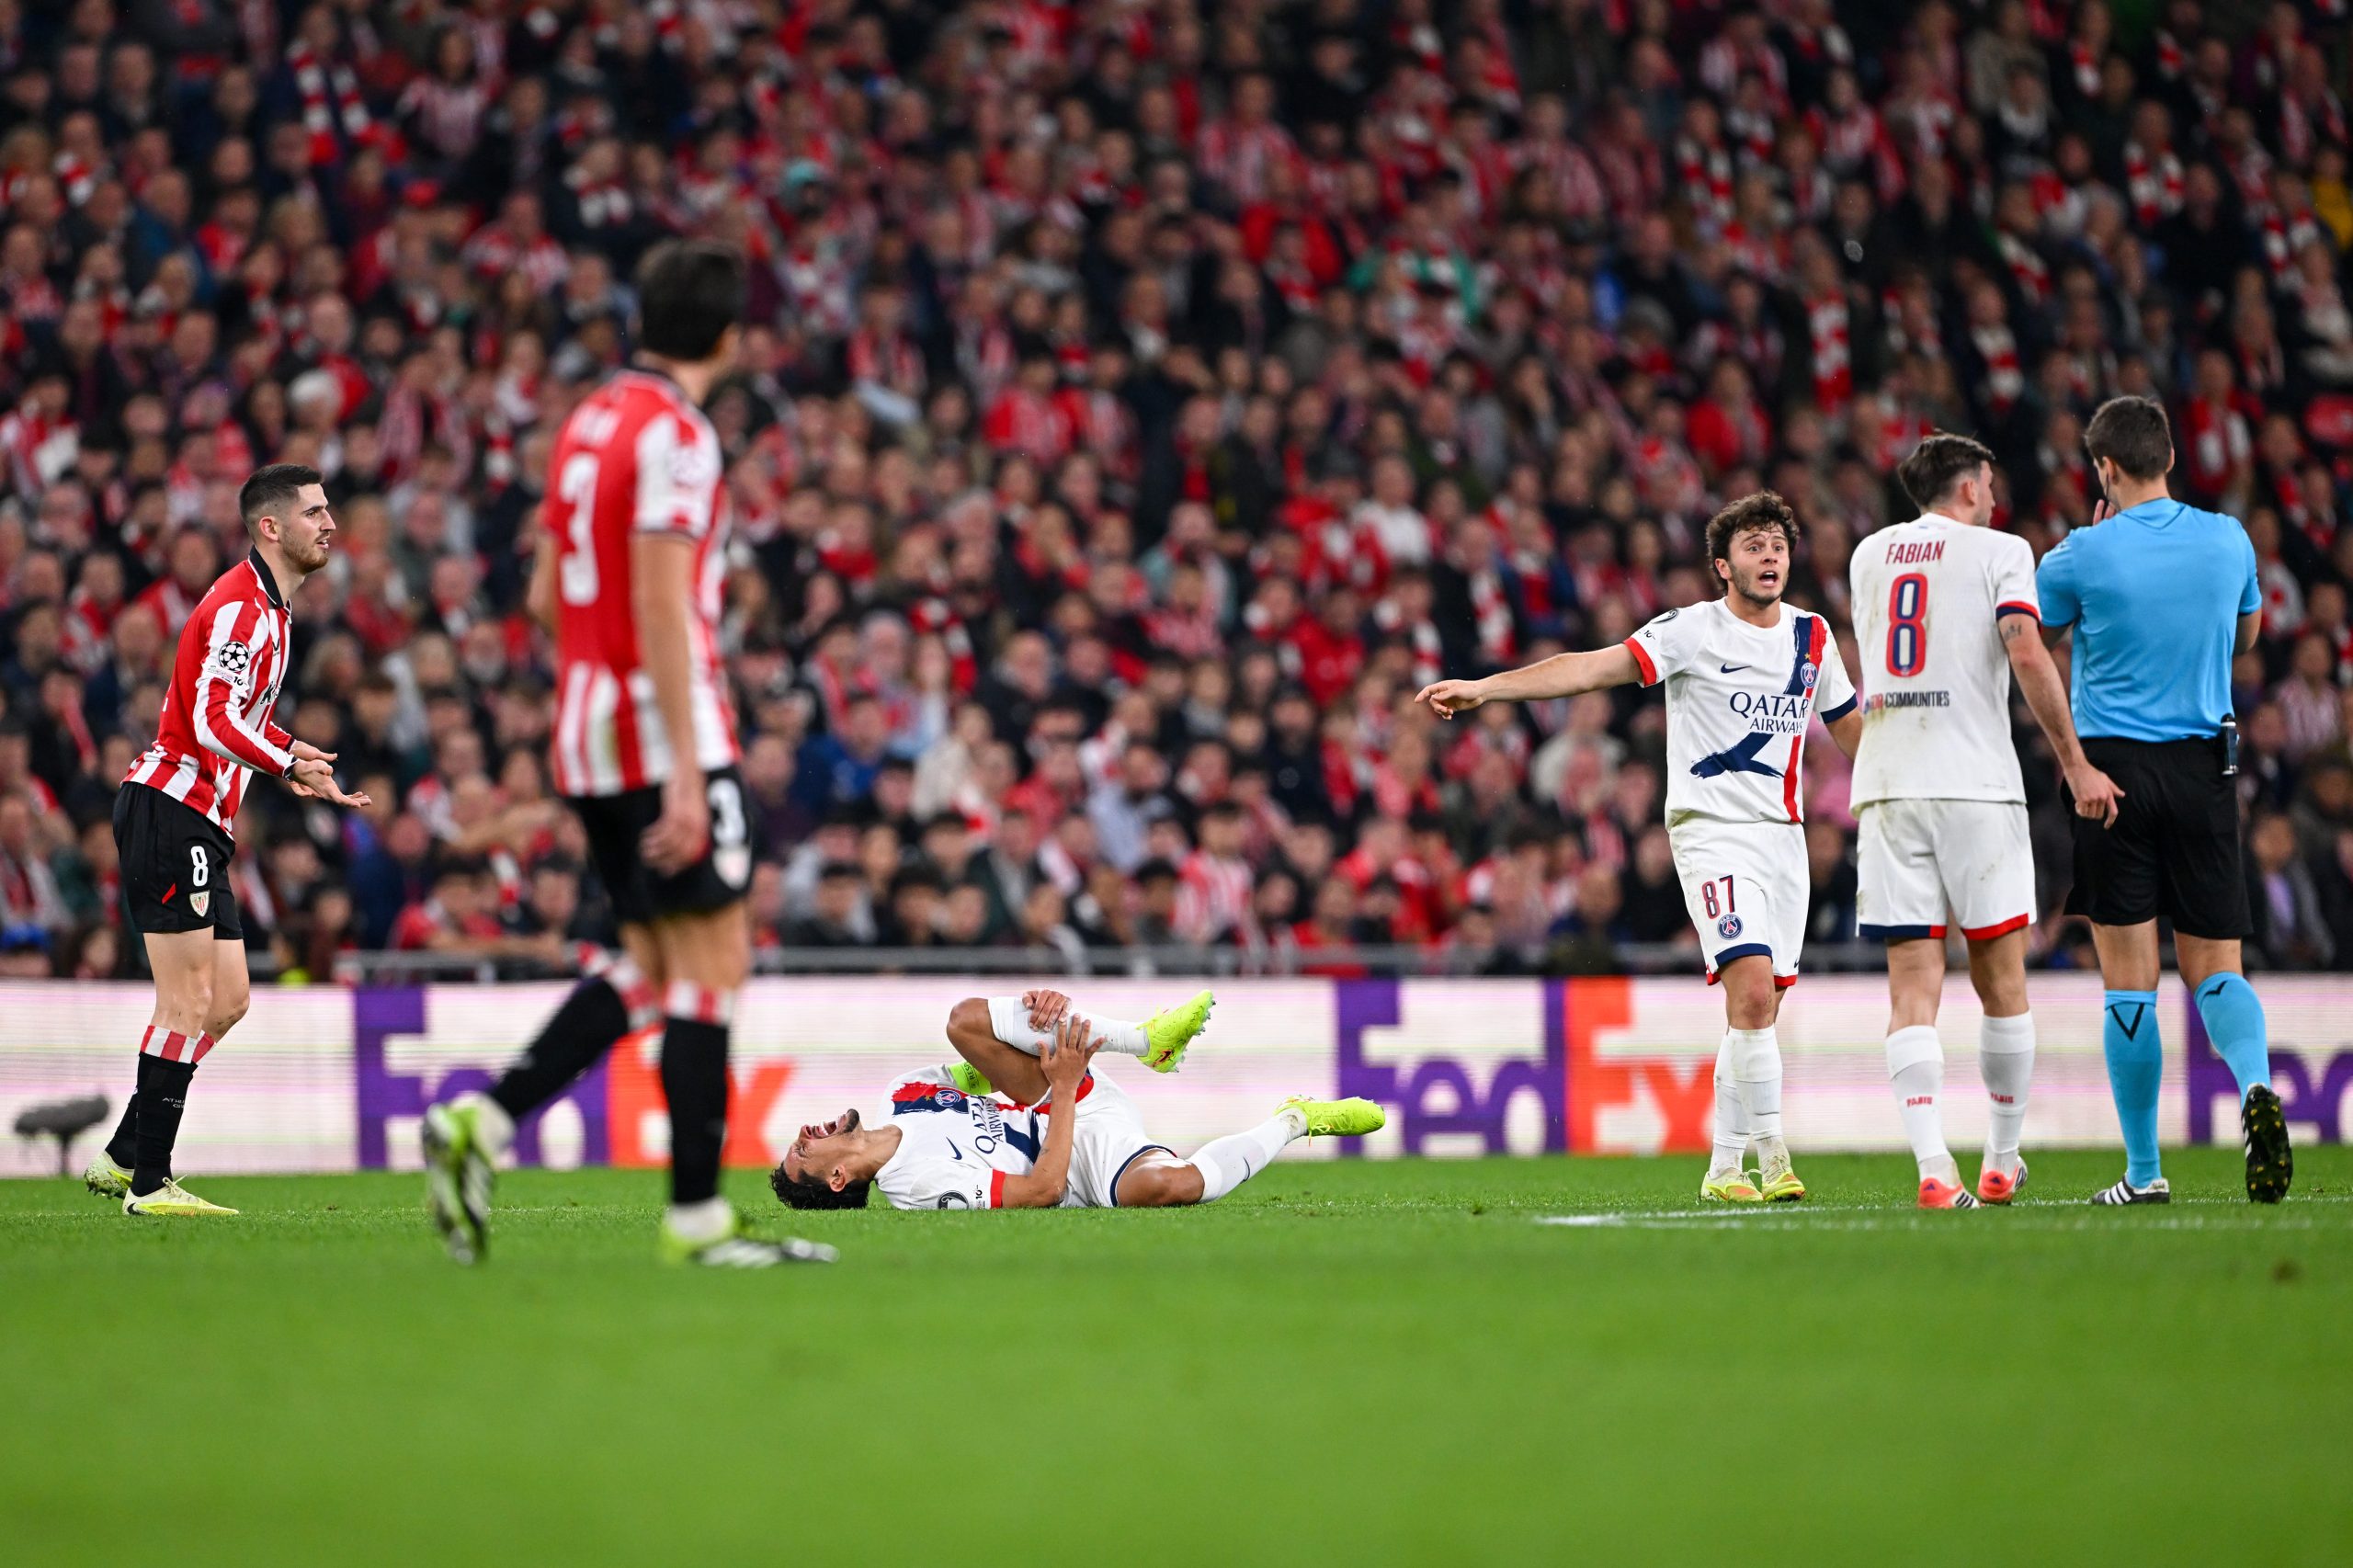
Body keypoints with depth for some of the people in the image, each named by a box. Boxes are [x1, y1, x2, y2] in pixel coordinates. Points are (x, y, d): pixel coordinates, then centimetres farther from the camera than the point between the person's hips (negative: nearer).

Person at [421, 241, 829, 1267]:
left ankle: (479, 1123, 2)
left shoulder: (591, 421, 13)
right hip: (662, 730, -9)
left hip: (590, 730, 9)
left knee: (650, 967, 14)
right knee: (713, 961, -3)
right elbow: (659, 605, -20)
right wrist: (684, 771, -22)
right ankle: (697, 1215, -2)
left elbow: (546, 595, 18)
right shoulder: (673, 434, -13)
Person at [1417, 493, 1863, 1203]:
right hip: (1714, 830, -6)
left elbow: (1846, 721, 25)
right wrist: (1485, 686, -30)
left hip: (1784, 835, 6)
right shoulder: (1692, 631, -8)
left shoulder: (1811, 634, 10)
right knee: (1752, 991, -20)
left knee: (1758, 1011, 5)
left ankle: (1724, 1168, 12)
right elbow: (1595, 666, -18)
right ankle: (1772, 1157, -14)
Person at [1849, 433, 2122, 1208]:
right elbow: (2027, 655, -13)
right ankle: (2001, 1160, 16)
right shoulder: (1997, 551, 1)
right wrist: (2075, 762, -9)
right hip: (1975, 786, -3)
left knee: (1913, 984, -3)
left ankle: (1932, 1166, -17)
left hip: (1887, 787, 3)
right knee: (2001, 977, 9)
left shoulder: (1869, 555, 17)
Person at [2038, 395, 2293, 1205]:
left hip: (2112, 772, -3)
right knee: (2215, 965, 8)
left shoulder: (2085, 554, -8)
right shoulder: (2228, 539, 3)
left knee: (2129, 979, 1)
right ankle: (2255, 1085, -22)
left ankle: (2144, 1170, 2)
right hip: (2204, 771, 3)